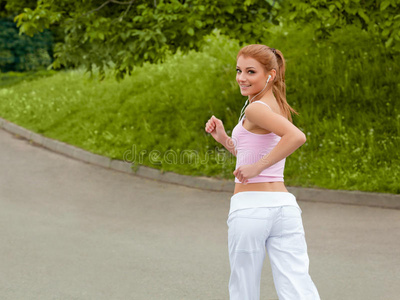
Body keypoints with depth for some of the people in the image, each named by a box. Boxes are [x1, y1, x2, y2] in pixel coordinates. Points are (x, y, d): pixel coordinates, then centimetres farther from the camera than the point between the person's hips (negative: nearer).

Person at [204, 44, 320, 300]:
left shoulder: (256, 108, -10)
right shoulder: (277, 107, 17)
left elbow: (297, 136, -28)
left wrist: (257, 166, -21)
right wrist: (224, 139, 18)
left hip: (250, 206, -7)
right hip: (285, 204, 8)